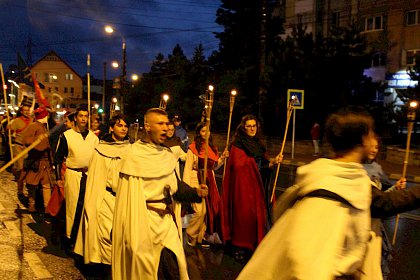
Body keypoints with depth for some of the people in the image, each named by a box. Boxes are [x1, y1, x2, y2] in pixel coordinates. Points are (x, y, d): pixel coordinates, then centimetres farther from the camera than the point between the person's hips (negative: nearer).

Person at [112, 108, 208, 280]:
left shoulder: (167, 155, 8)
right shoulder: (134, 155, -11)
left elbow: (175, 185, 9)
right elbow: (128, 197, -12)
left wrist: (196, 192, -9)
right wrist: (132, 234, -15)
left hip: (167, 219, 6)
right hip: (146, 220, -6)